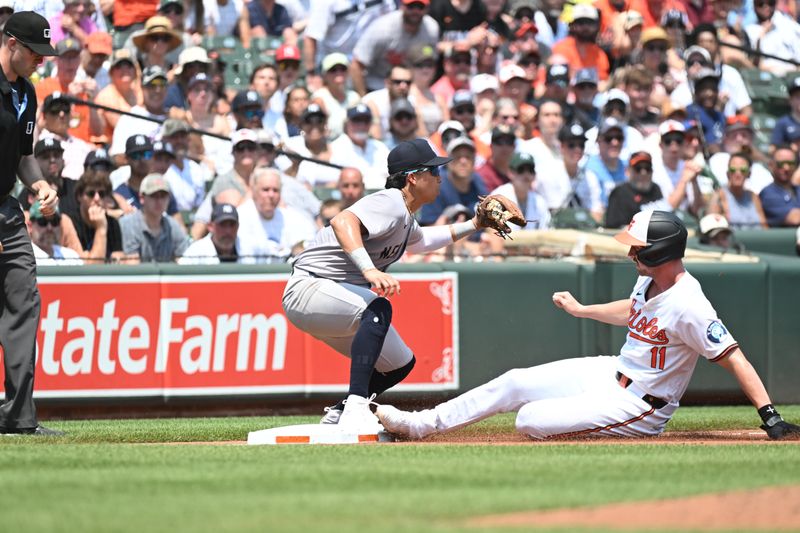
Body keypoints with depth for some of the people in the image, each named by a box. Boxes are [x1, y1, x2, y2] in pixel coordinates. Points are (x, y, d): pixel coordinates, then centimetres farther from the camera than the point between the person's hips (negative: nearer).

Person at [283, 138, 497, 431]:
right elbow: (343, 221, -40)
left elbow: (419, 240, 36)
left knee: (400, 364, 11)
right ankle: (356, 409, -44)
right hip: (308, 288, -11)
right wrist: (369, 269, -53)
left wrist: (472, 225, 29)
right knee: (379, 307, -37)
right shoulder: (391, 203, -20)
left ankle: (337, 417, 24)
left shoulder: (406, 218, 12)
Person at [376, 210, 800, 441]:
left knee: (531, 420, -18)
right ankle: (421, 424, 13)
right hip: (613, 373, 9)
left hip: (635, 407, -9)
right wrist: (581, 310, 32)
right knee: (515, 382, 6)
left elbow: (734, 358, -32)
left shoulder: (687, 307, -30)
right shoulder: (651, 280, -2)